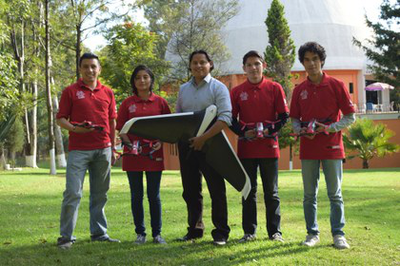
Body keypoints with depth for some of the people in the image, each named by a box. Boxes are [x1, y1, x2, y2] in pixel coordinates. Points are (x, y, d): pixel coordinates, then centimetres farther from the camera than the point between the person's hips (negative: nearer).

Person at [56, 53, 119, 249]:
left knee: (100, 194, 9)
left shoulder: (107, 92, 12)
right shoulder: (70, 91, 2)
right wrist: (74, 129, -19)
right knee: (73, 193, -7)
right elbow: (60, 119, 1)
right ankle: (66, 236, 0)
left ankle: (99, 233, 19)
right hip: (78, 149, -3)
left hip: (103, 150, 4)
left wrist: (112, 148, 13)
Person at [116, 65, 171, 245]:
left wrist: (160, 142, -11)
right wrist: (129, 144, -12)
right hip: (133, 154, 1)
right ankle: (140, 233, 15)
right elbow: (121, 129, 4)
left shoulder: (160, 102, 5)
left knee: (154, 195, 4)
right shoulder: (127, 103, 6)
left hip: (154, 153, 0)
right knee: (136, 195, 6)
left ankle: (157, 233, 13)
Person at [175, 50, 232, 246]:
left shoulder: (218, 88, -4)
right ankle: (194, 229, 23)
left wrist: (203, 138, -23)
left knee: (217, 190, -2)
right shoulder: (183, 89, 14)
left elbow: (225, 118, -15)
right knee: (190, 191, 11)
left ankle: (221, 232, 6)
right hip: (186, 146, 6)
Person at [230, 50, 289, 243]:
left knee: (271, 191, 5)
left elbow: (284, 116, 2)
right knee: (248, 191, 6)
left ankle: (275, 231, 12)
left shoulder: (274, 88, 2)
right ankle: (249, 231, 13)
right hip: (246, 147, 1)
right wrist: (244, 132, -11)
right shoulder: (237, 92, 5)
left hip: (269, 146, -1)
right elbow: (231, 119, 6)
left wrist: (269, 130, -13)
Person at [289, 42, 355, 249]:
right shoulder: (299, 90, 8)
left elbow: (350, 116, 0)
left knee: (335, 193, 2)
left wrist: (329, 128, -14)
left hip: (332, 147, -3)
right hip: (308, 149, 3)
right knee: (309, 195, 6)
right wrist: (301, 130, -8)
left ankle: (338, 234, 9)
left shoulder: (336, 85, -1)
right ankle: (312, 233, 16)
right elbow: (294, 119, 13)